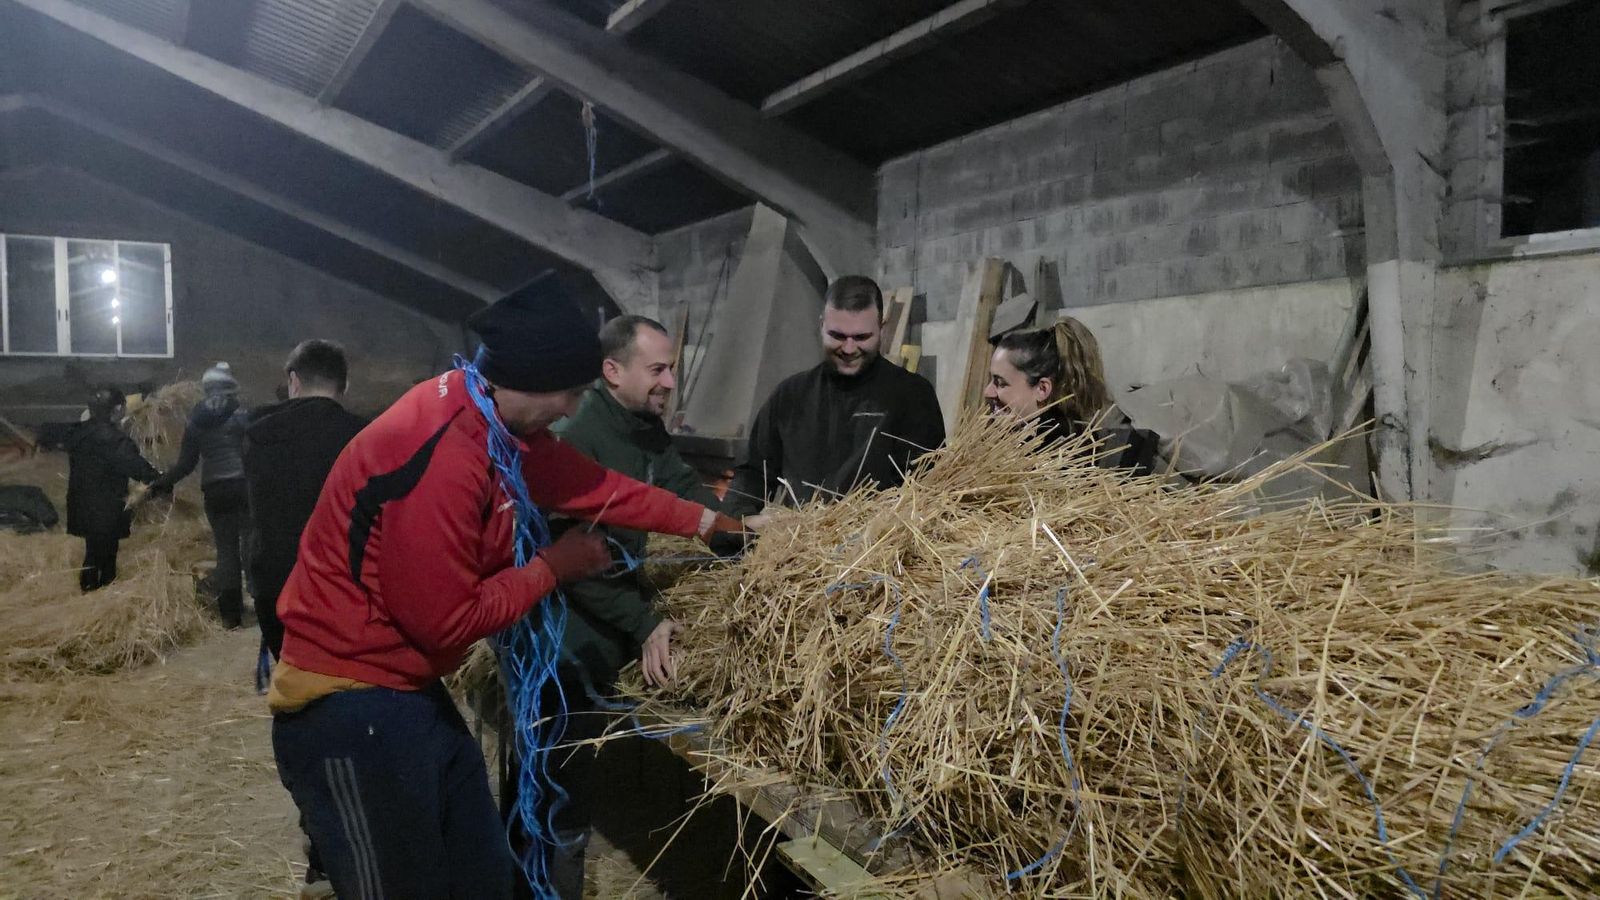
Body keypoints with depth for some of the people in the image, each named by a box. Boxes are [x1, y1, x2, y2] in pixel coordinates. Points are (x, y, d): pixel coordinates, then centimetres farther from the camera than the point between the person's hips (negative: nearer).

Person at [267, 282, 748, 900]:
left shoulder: (492, 420, 1)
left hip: (411, 698, 10)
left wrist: (704, 522, 13)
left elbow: (587, 483, 10)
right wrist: (553, 567, -10)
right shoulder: (440, 459, -29)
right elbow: (446, 621, -24)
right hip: (352, 710, -10)